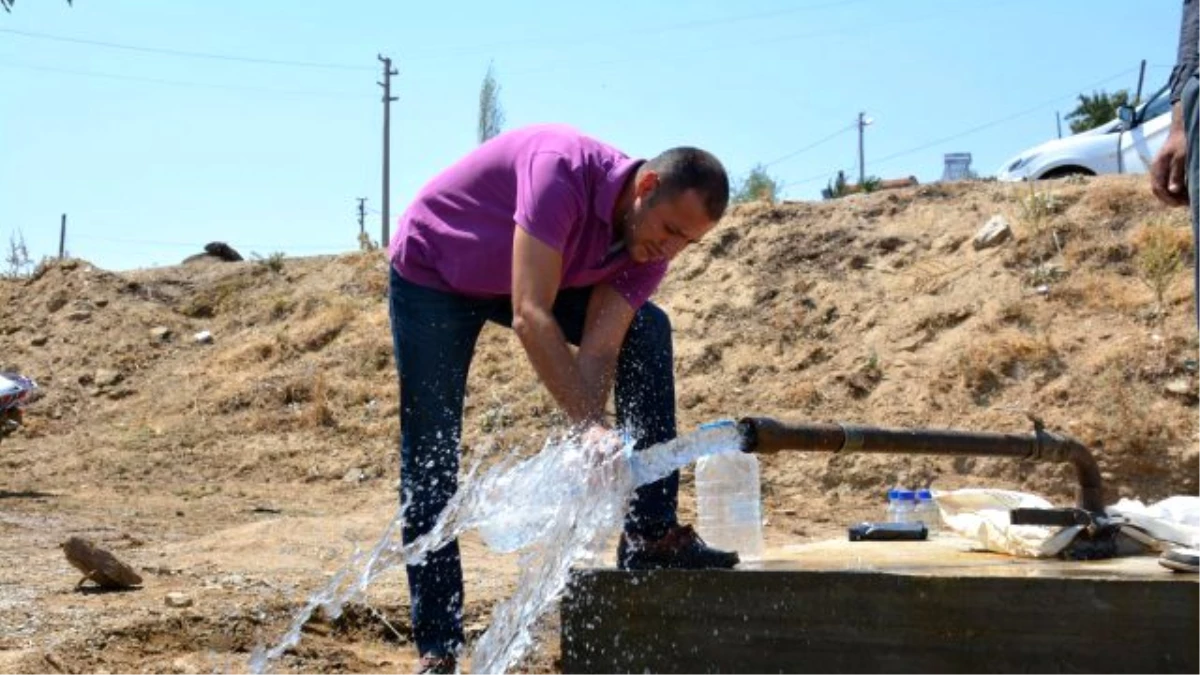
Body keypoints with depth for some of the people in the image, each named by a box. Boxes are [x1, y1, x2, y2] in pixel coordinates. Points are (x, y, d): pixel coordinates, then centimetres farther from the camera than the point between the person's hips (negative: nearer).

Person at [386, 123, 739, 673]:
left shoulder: (650, 247, -16)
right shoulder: (564, 171, -38)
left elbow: (599, 352, -20)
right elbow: (530, 317, -42)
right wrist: (591, 427, -46)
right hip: (430, 275, -6)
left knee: (647, 331, -8)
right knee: (430, 463, -8)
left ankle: (651, 534, -6)